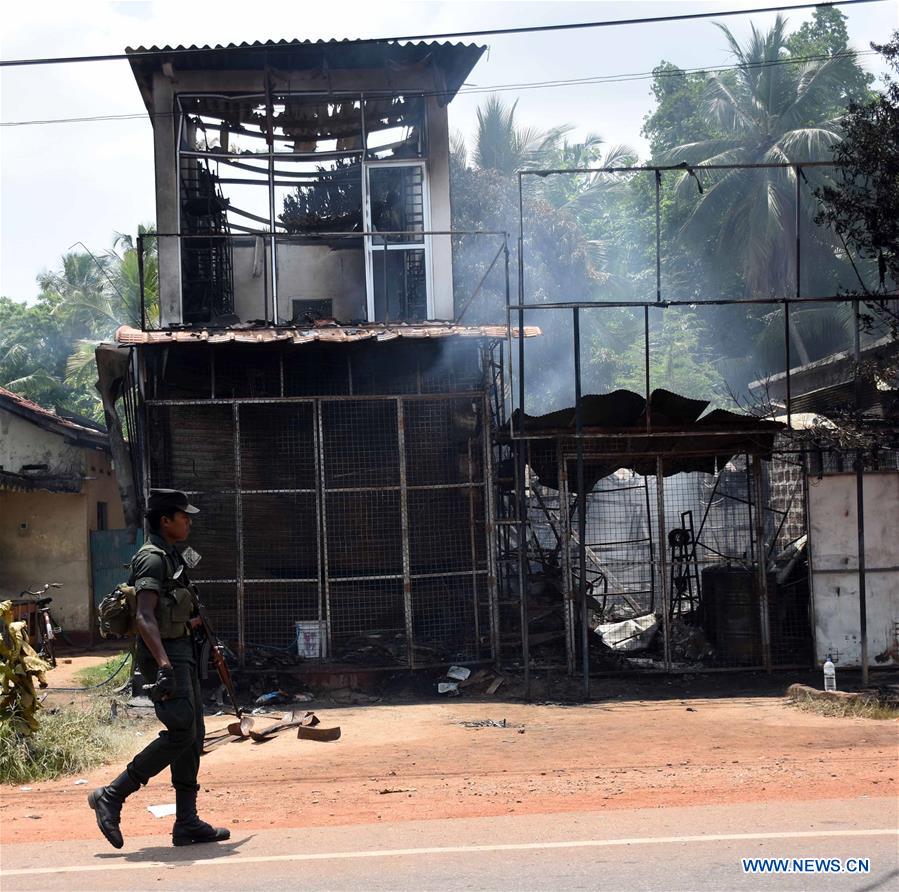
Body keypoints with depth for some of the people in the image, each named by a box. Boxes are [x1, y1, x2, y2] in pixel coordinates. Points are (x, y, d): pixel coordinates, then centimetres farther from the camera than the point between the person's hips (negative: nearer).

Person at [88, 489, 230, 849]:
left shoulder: (170, 557, 17)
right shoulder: (152, 559, -14)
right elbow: (144, 617, -25)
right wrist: (164, 664, -34)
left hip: (180, 652, 10)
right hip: (164, 653, -10)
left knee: (193, 735, 7)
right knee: (181, 733, -14)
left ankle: (187, 823, 9)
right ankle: (111, 797, -7)